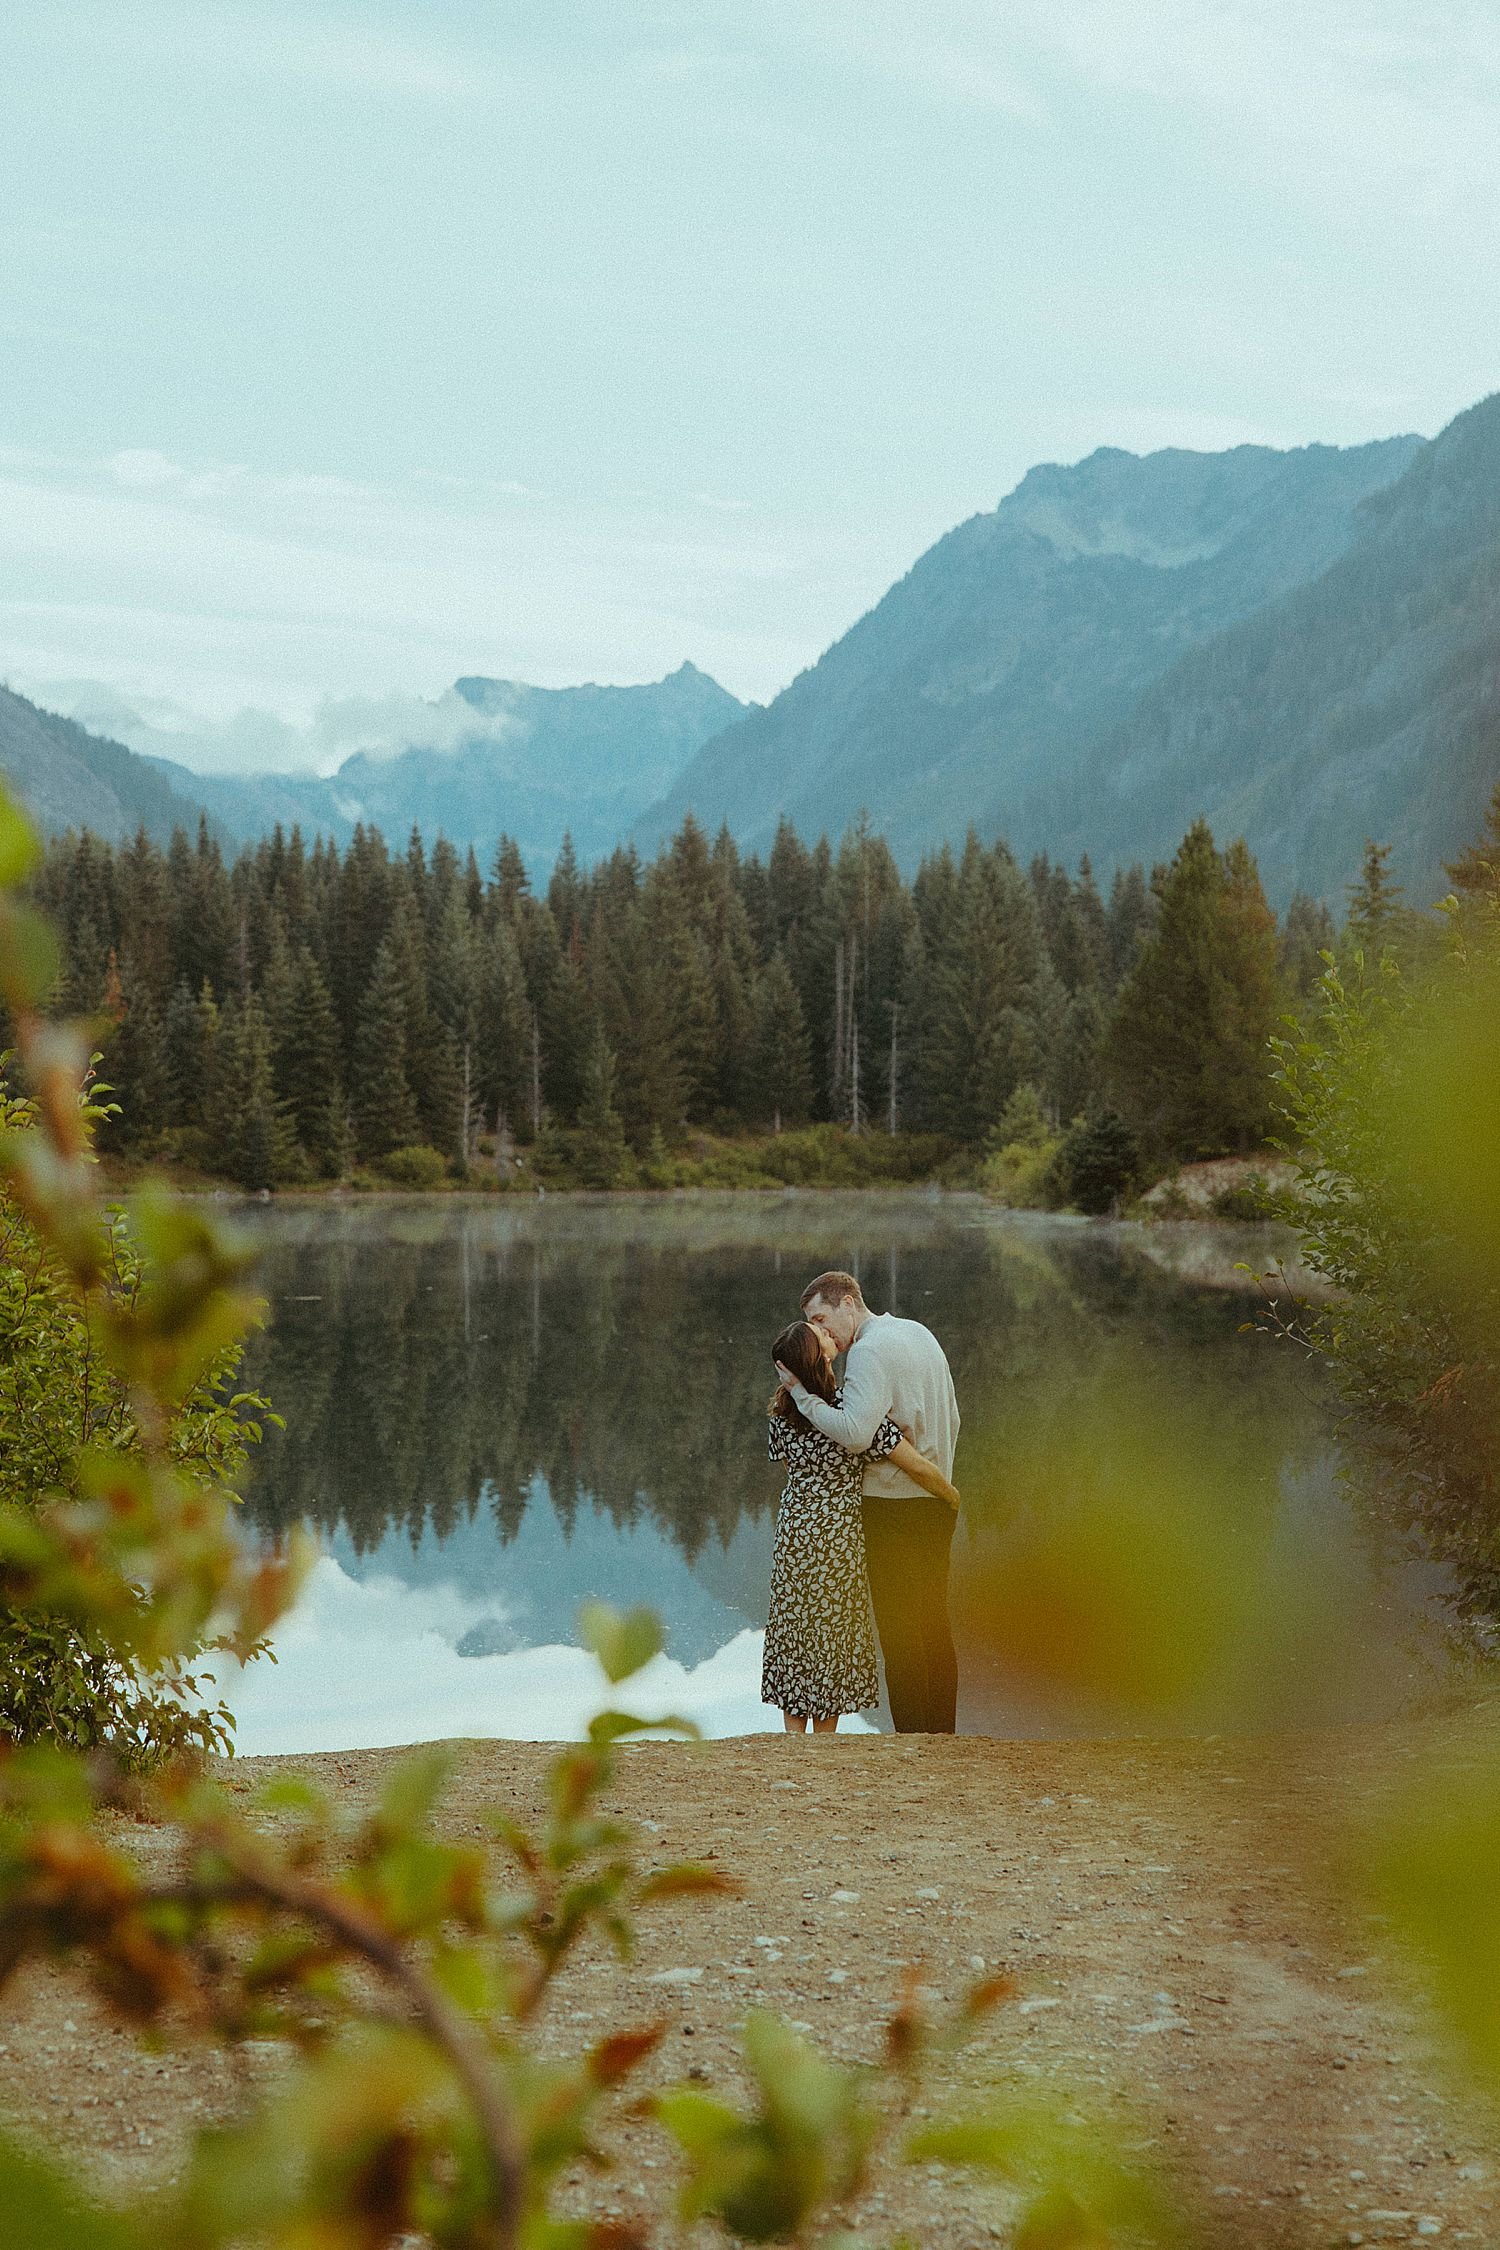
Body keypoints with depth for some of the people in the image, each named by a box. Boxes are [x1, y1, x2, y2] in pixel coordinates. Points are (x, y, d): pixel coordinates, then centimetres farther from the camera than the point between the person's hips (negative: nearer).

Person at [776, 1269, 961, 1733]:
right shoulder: (920, 1334, 14)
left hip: (893, 1505, -9)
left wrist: (801, 1394, -19)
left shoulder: (869, 1350, -15)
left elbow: (855, 1433, -27)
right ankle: (942, 1734, 17)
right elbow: (951, 1421, 20)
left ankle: (911, 1736, -3)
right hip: (938, 1502, 9)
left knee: (899, 1631, -4)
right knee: (935, 1627, 13)